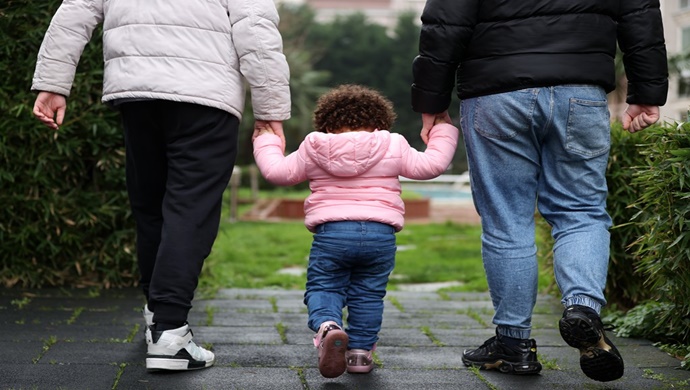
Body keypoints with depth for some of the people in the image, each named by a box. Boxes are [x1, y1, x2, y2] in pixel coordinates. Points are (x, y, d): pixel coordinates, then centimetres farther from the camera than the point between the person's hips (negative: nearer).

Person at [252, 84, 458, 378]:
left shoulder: (313, 150, 9)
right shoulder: (393, 148, 8)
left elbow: (278, 172, 12)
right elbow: (432, 164, 11)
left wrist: (266, 141, 30)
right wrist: (443, 131, 27)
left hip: (330, 232, -1)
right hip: (380, 233, 1)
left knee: (322, 287, 9)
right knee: (368, 294, 15)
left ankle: (327, 326, -21)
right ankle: (360, 350, 15)